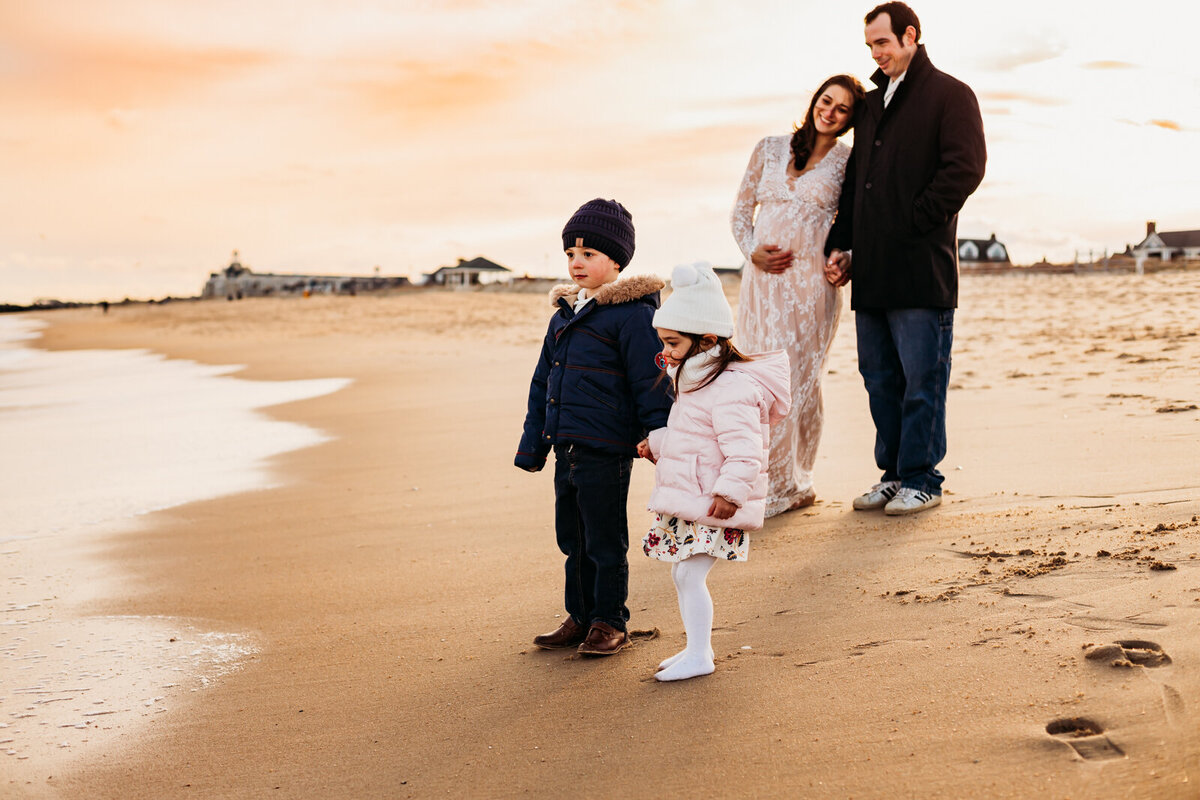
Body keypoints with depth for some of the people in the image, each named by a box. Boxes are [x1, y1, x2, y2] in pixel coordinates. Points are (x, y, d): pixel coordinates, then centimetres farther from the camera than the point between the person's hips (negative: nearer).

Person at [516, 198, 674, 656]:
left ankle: (610, 622, 16)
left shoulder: (631, 314, -10)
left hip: (606, 450, -8)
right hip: (567, 447, 8)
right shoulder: (564, 316, 14)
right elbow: (542, 383, 20)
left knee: (605, 541, 2)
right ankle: (580, 617, 28)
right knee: (572, 539, 16)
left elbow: (651, 383, -10)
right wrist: (533, 442, 19)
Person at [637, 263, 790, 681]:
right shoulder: (696, 383, 16)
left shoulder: (731, 388, -20)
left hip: (711, 503, -10)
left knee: (690, 574, -9)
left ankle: (699, 656, 1)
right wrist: (657, 444, 29)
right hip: (686, 501, 10)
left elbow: (743, 448, -27)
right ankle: (695, 646, 26)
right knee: (681, 575, 15)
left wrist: (730, 490, -33)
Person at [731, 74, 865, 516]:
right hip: (762, 280, 3)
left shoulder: (848, 161, 3)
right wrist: (752, 252, 0)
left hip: (811, 283, -2)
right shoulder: (770, 148, 10)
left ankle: (789, 484, 10)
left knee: (799, 379, -1)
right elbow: (741, 209, 15)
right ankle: (756, 479, 14)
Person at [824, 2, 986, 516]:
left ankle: (922, 480, 7)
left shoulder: (950, 95, 0)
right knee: (879, 377, 10)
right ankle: (893, 473, 21)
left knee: (921, 379, -2)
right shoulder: (872, 103, 21)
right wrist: (840, 244, 13)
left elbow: (965, 169, -11)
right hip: (871, 271, 7)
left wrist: (912, 224, -13)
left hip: (922, 267, -7)